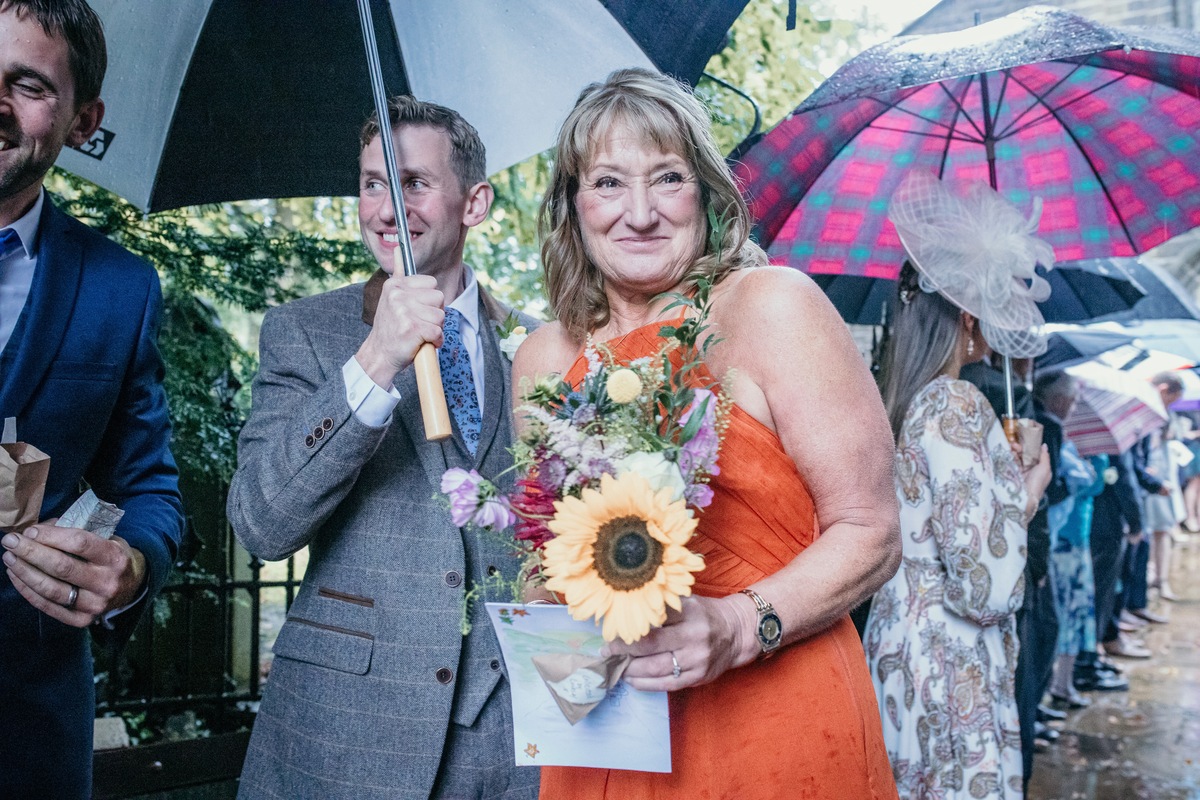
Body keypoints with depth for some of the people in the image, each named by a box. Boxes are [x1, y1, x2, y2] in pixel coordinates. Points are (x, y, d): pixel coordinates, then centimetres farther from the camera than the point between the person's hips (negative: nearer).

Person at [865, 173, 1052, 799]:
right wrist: (1028, 494, -6)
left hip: (895, 644, 9)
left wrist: (1005, 472, 20)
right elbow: (986, 589, -22)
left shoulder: (900, 401, 8)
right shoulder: (957, 406, -18)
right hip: (953, 671, -9)